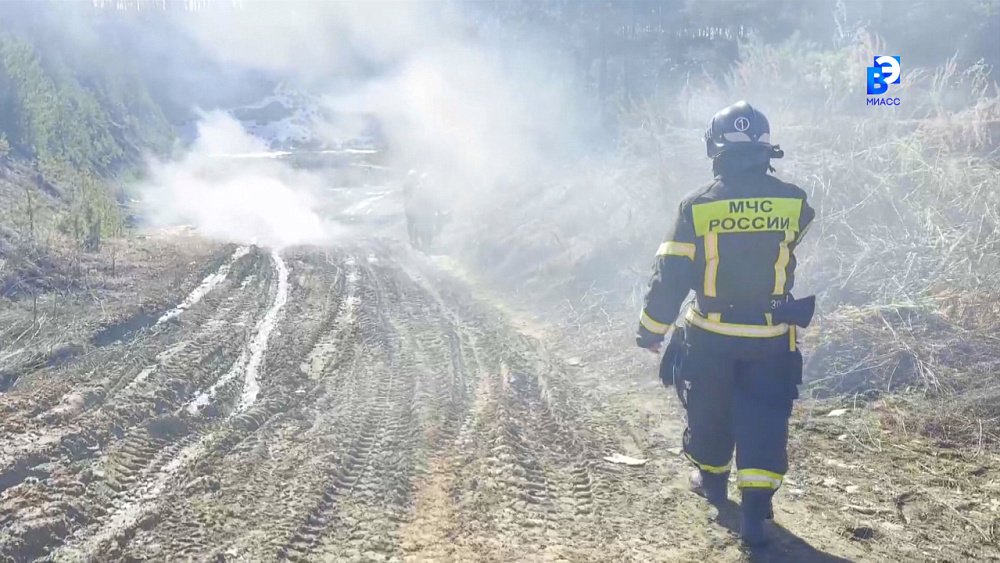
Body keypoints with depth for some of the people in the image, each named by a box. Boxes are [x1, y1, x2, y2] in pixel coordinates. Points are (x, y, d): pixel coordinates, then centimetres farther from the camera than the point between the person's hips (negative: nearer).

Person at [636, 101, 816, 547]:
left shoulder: (698, 205, -13)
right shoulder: (794, 202, -8)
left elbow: (670, 276, -11)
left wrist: (651, 330, 1)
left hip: (709, 336, 0)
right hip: (771, 339, 0)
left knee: (710, 411, 20)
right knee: (764, 418, 8)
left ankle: (712, 480, 38)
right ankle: (756, 507, 0)